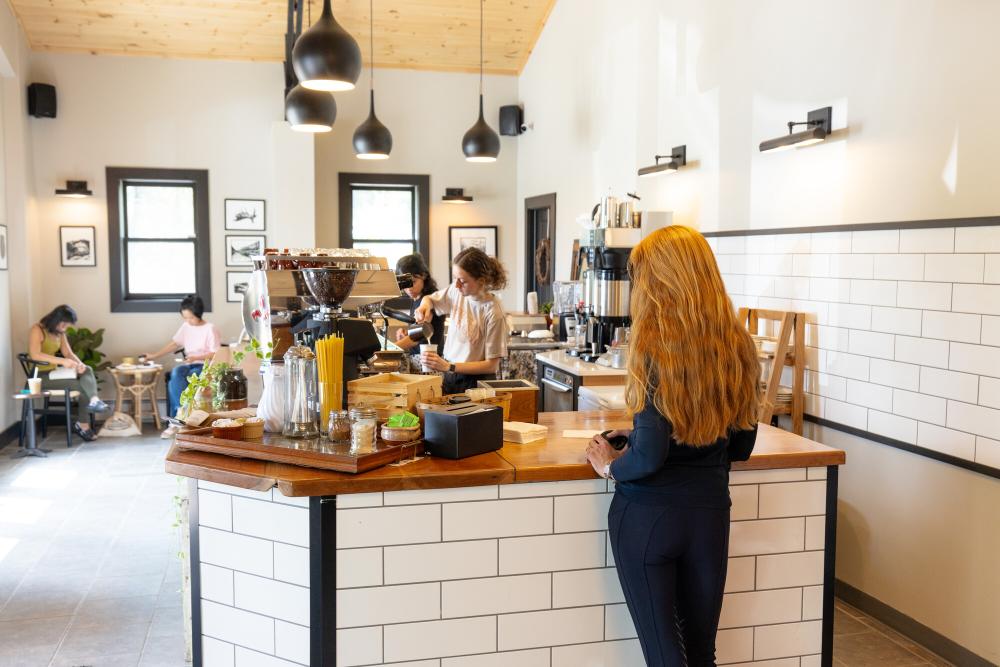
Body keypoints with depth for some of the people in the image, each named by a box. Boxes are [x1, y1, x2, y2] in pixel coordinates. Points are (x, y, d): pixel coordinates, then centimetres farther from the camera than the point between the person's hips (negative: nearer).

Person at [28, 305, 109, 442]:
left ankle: (93, 400, -33)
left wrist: (79, 364, -14)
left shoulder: (59, 332, 13)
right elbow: (35, 355, -28)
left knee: (87, 370, -20)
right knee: (80, 385, -25)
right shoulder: (37, 330, -13)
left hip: (54, 373, 7)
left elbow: (68, 353, 9)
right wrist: (62, 361, -33)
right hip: (40, 376, -7)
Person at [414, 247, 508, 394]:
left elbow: (491, 365, -17)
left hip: (476, 384, -5)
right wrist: (425, 306, -5)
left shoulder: (493, 313, -21)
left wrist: (448, 366, -23)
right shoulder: (456, 291, -4)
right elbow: (430, 299, 19)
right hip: (450, 378, 5)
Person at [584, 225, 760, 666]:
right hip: (710, 512, 5)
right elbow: (741, 446, 11)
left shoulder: (656, 345, -16)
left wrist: (610, 466, -1)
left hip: (648, 514, -5)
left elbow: (649, 456, -20)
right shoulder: (736, 344, 2)